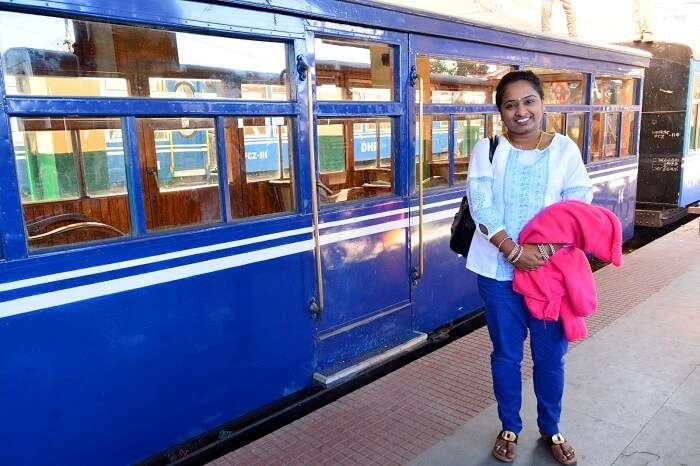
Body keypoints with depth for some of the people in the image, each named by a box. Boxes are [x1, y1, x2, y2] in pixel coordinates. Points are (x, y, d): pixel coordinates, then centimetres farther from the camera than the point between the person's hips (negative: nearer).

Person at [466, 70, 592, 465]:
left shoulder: (565, 149, 2)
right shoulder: (487, 149, -1)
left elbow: (580, 204, -3)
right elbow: (480, 206, -10)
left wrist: (547, 246, -19)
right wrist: (514, 252, -20)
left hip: (550, 269, 1)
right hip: (499, 269, -1)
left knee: (551, 355, 12)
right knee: (506, 354, 12)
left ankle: (551, 429, 35)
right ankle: (510, 428, 33)